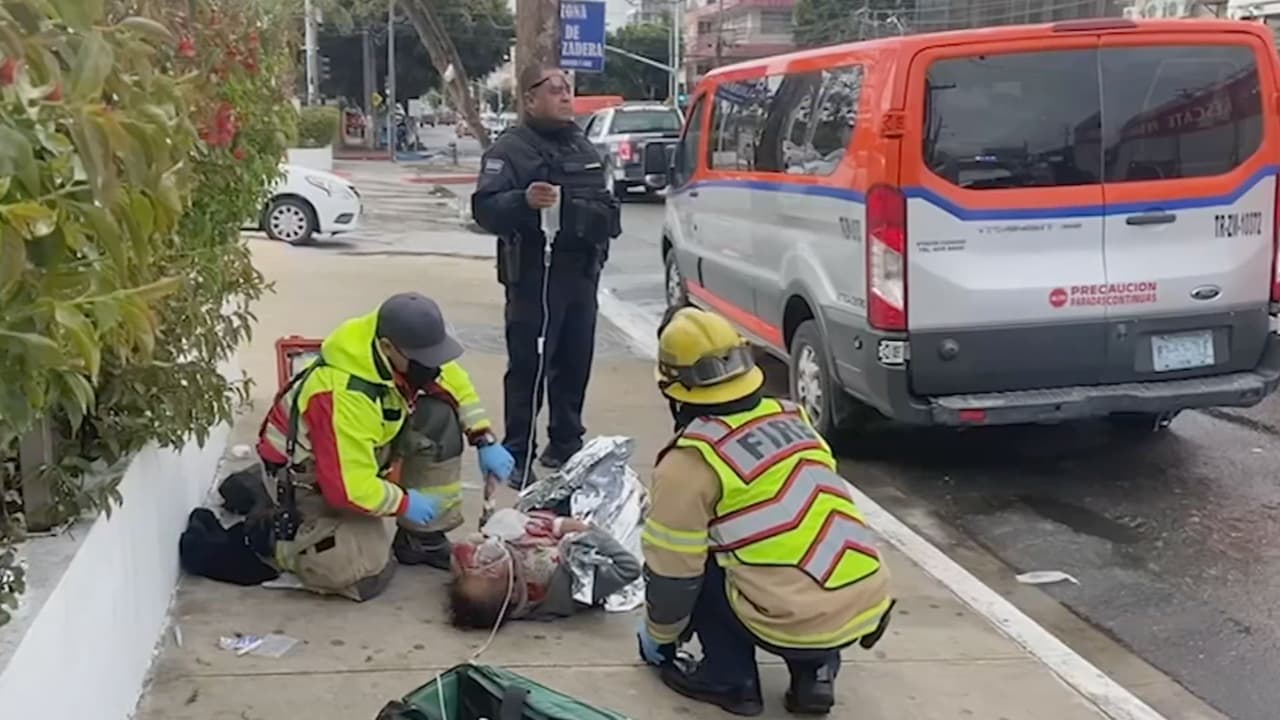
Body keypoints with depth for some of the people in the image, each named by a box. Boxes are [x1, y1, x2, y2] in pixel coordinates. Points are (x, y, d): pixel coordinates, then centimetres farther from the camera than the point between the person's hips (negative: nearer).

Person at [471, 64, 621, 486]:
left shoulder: (582, 147, 19)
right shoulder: (510, 149, -6)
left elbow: (603, 202, 33)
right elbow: (484, 208, -17)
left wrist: (606, 219, 16)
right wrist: (524, 201, -34)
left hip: (581, 273, 8)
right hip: (534, 276, -7)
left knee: (575, 364, 13)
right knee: (529, 367, -7)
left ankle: (565, 445, 26)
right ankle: (518, 456, -1)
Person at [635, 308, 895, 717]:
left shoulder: (689, 462, -7)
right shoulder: (792, 418, 12)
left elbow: (672, 569, -1)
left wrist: (659, 637, 18)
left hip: (796, 624, -6)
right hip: (868, 605, 6)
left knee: (700, 562, 12)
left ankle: (729, 679, 14)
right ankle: (815, 671, 20)